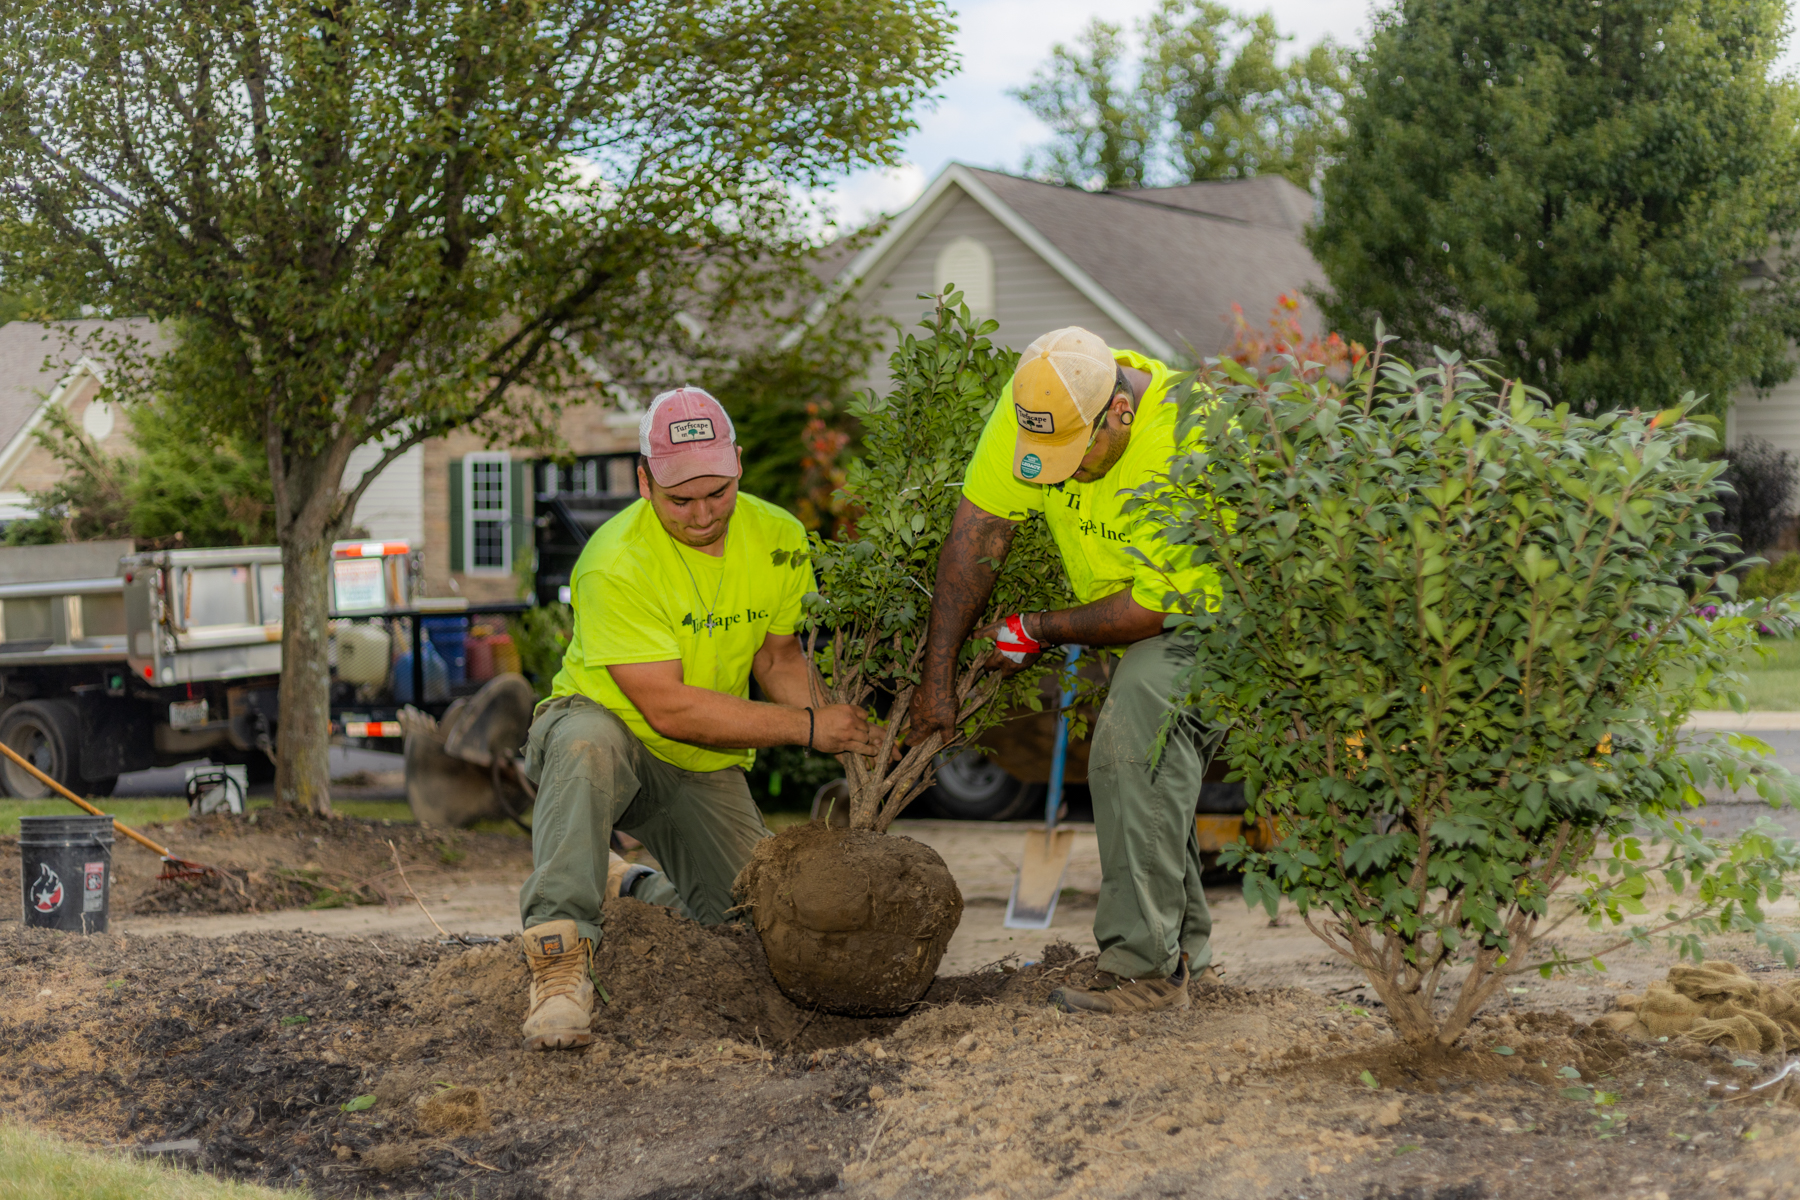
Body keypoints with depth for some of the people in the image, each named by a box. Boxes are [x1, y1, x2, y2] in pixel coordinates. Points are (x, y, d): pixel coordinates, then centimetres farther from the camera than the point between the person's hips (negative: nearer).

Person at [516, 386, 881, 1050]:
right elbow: (669, 708, -28)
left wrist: (841, 732, -14)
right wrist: (807, 726, -28)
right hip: (610, 730, -6)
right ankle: (560, 957, -42)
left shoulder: (779, 538, -7)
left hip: (706, 770, 6)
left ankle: (629, 890, 27)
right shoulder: (615, 563, -27)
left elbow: (777, 652, 6)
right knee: (588, 743, -41)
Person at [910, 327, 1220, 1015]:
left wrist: (1039, 632, -17)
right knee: (1147, 770, 15)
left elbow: (1152, 608, -30)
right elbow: (978, 532, -15)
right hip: (1140, 600, 7)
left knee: (1133, 744, -24)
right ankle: (1185, 941, 34)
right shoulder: (1035, 402, -21)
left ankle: (1146, 968, -21)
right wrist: (937, 676, -14)